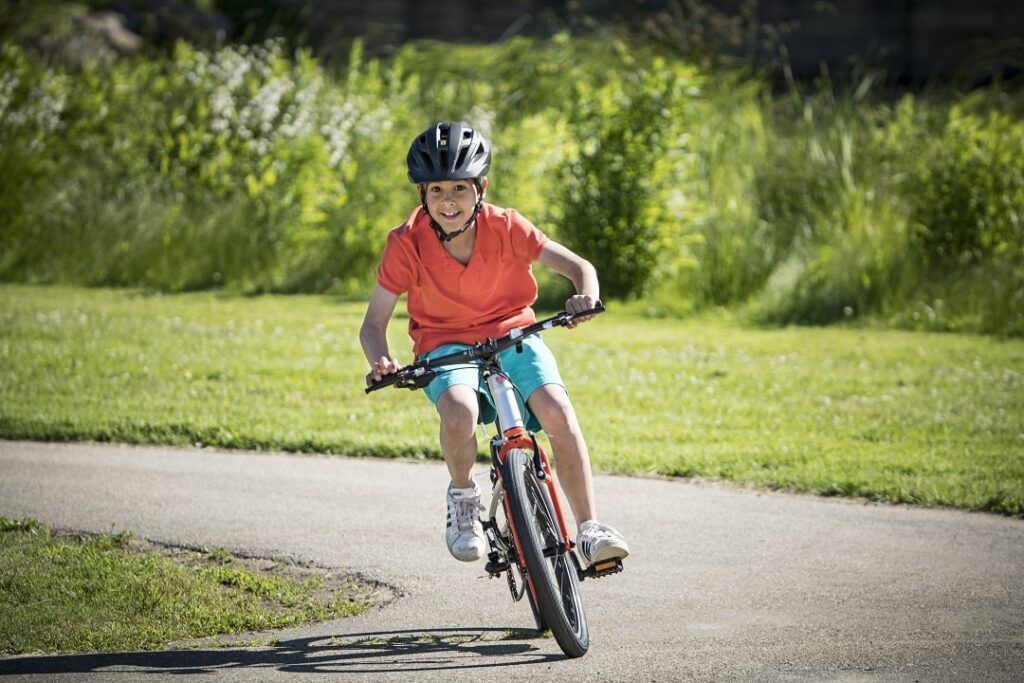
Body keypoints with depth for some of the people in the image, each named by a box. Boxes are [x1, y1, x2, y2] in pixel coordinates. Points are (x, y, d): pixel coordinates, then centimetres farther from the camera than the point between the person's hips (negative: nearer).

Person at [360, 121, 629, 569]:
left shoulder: (505, 227, -13)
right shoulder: (407, 243, -15)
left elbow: (578, 267, -11)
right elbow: (374, 323, -11)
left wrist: (585, 296, -35)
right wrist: (380, 362, -34)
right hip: (446, 345, -1)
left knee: (557, 412, -27)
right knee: (459, 411, -36)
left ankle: (590, 531, -19)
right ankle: (463, 498, -5)